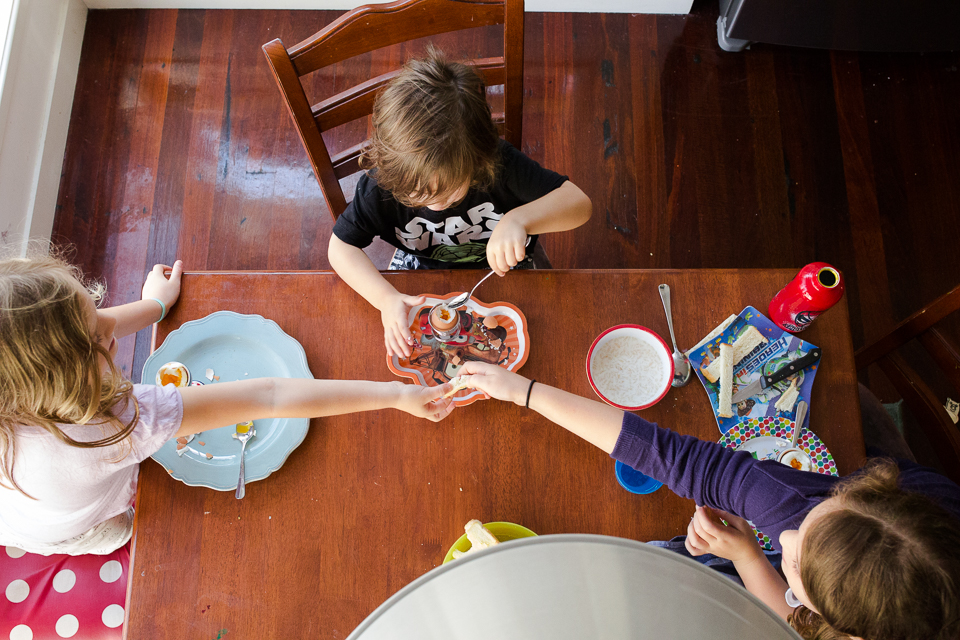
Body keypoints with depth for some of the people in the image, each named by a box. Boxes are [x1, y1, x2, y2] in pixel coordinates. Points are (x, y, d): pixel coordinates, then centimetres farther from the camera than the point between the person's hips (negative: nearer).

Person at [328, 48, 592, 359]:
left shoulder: (499, 164, -33)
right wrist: (386, 298, -38)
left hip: (499, 270, -1)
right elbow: (340, 247, -21)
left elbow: (579, 203, -33)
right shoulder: (381, 184, -30)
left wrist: (519, 219, -53)